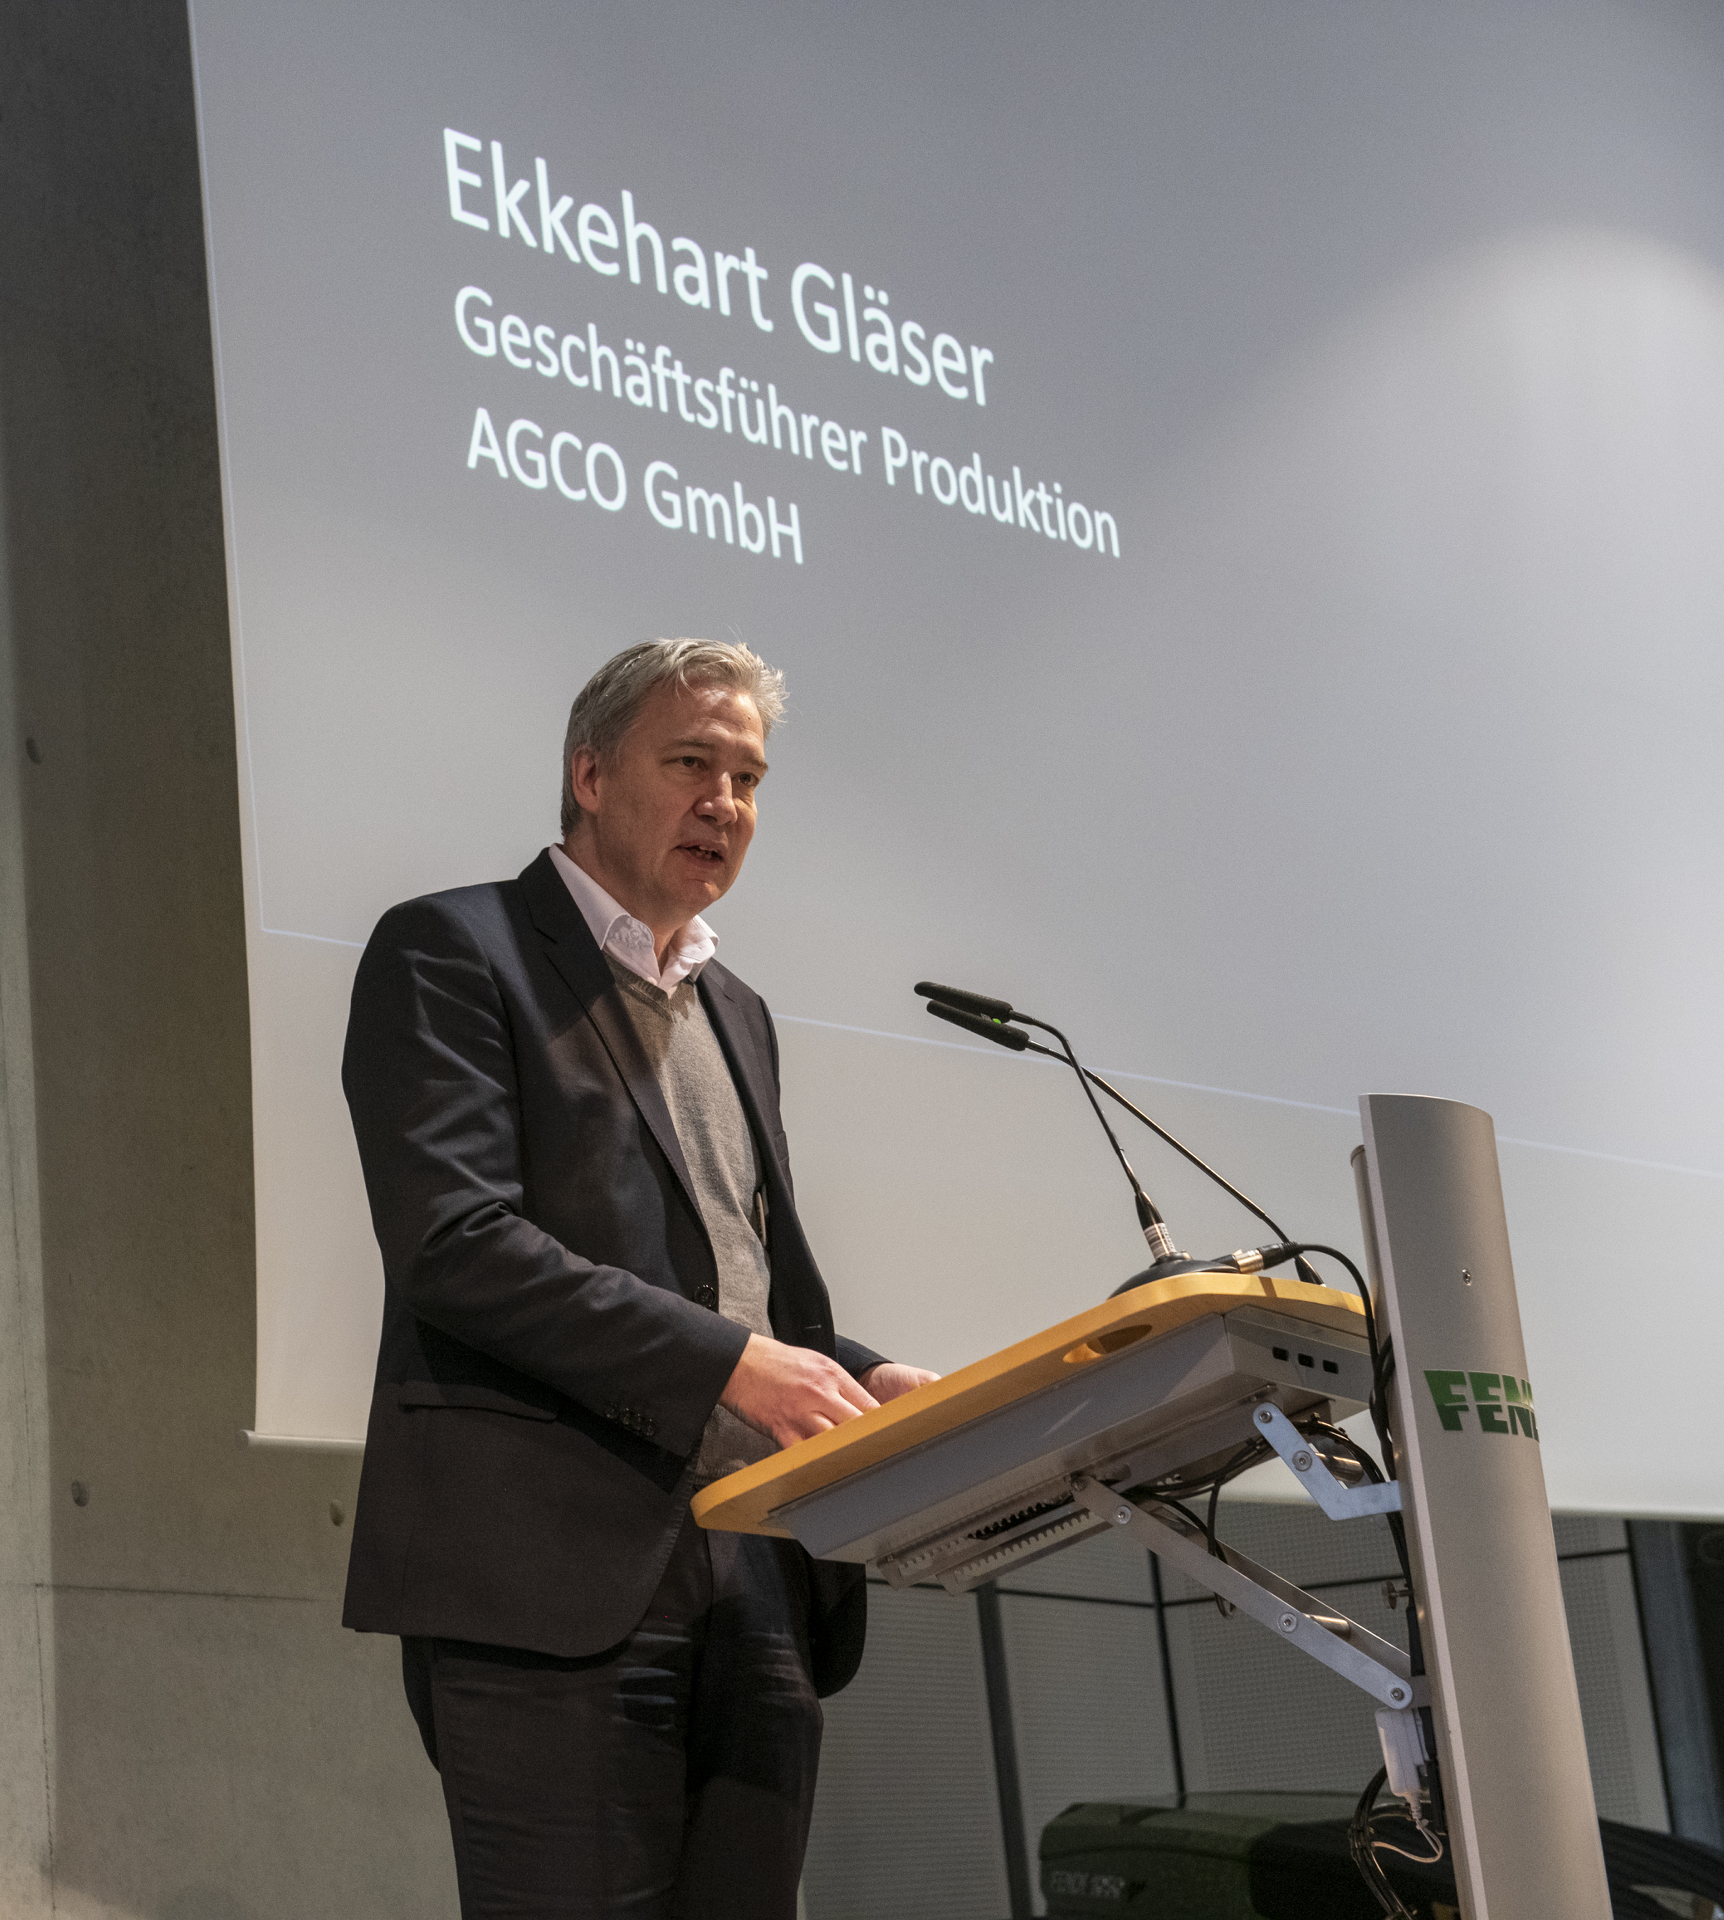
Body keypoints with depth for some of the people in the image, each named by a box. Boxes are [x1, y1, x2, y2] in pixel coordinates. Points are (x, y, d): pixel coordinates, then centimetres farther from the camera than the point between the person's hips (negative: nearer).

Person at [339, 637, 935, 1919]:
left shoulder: (737, 1015, 25)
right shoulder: (454, 952, 0)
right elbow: (452, 1243, -14)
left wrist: (861, 1379, 4)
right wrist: (728, 1359, -18)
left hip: (759, 1581, 7)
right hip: (563, 1575, -7)